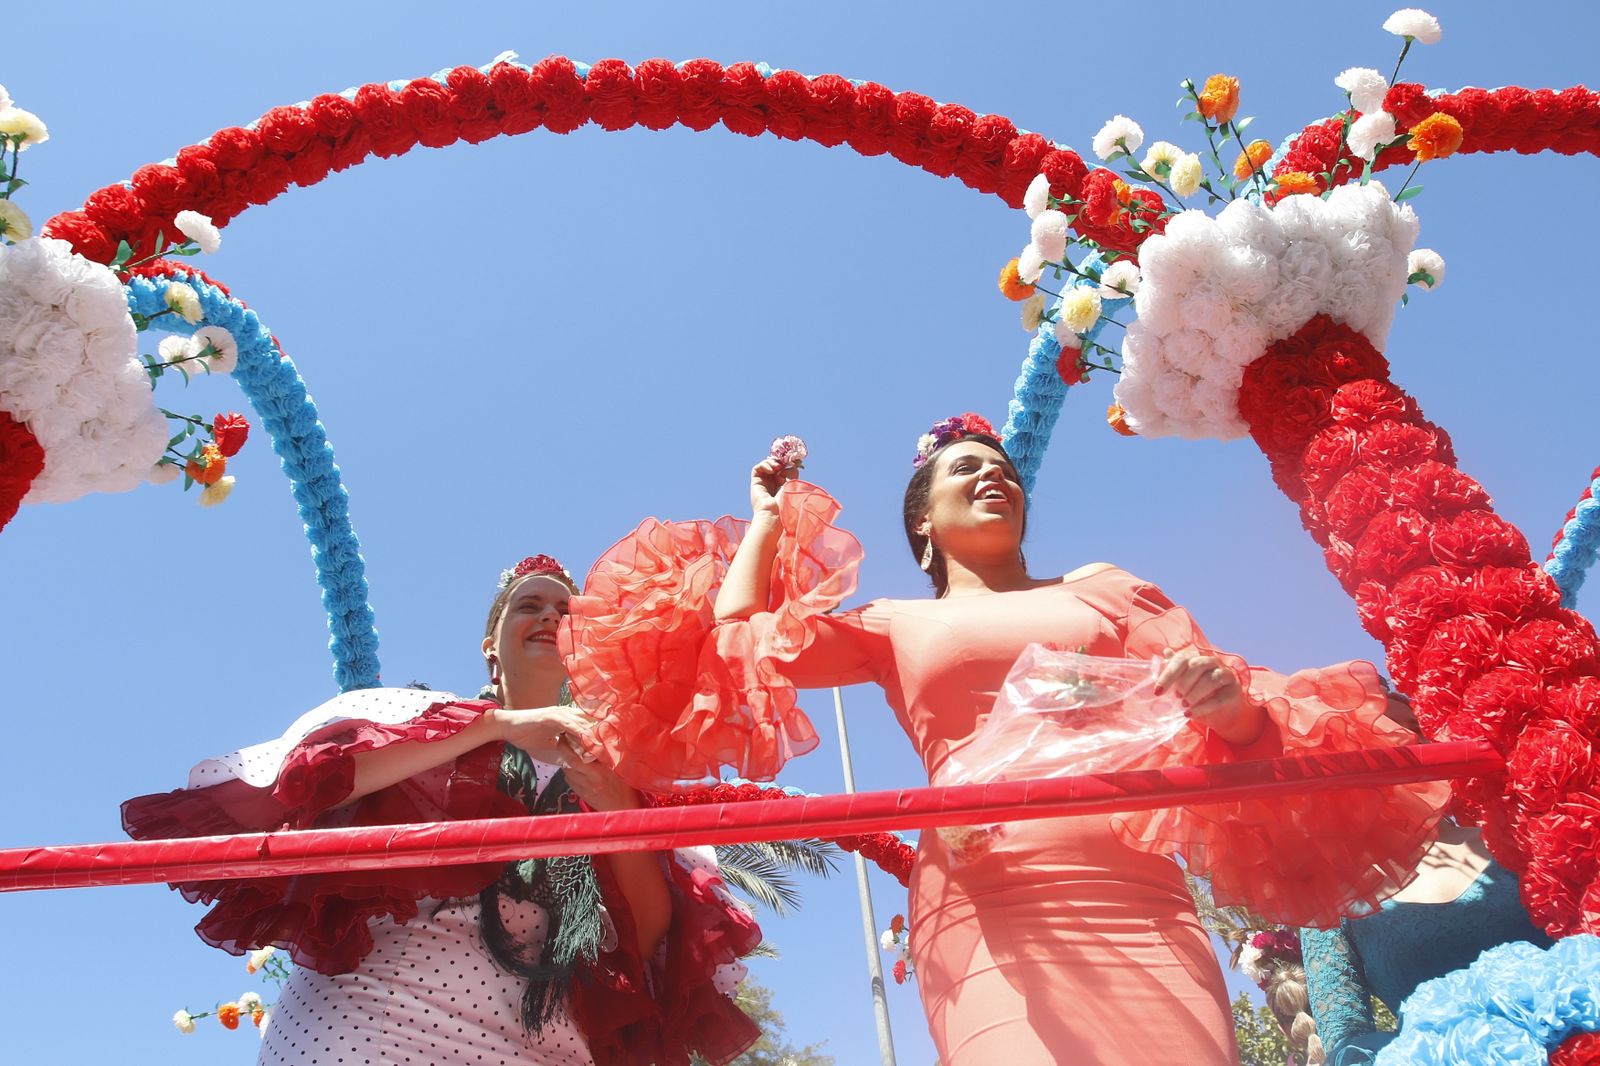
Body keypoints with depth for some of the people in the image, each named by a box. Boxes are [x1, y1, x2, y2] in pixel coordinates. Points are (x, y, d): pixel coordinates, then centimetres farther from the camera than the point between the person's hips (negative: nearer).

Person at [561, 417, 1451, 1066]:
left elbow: (1227, 707, 15)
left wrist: (1232, 704, -11)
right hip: (986, 906, -1)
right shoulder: (896, 627, 21)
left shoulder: (1103, 588, 23)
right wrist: (771, 517, 26)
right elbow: (733, 644, 10)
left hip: (1141, 902, 2)